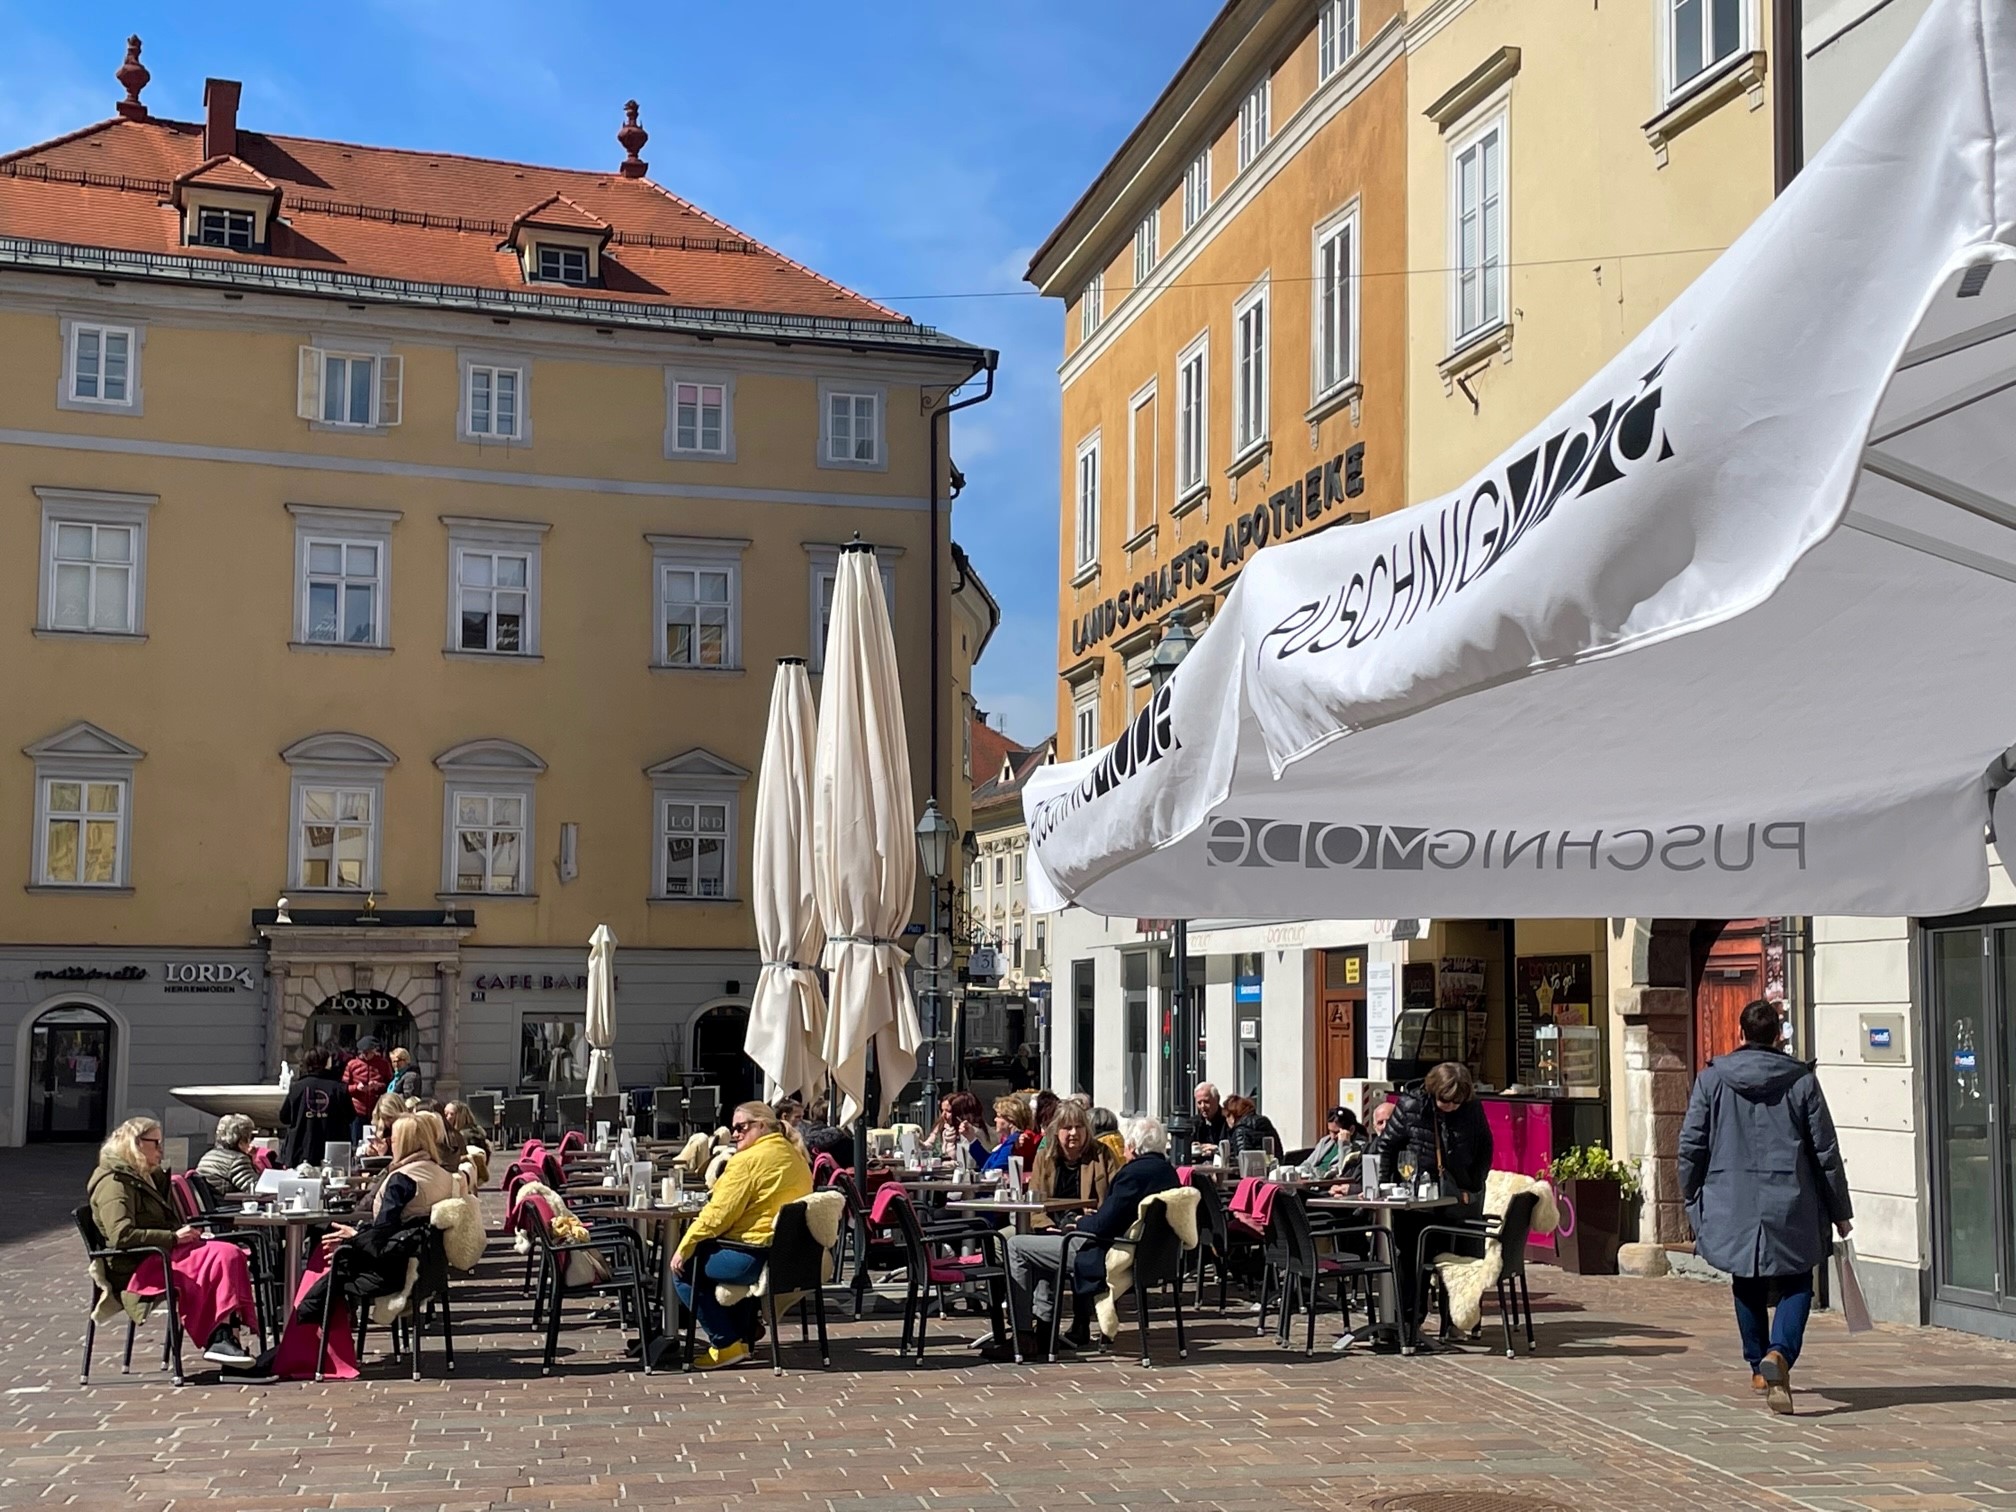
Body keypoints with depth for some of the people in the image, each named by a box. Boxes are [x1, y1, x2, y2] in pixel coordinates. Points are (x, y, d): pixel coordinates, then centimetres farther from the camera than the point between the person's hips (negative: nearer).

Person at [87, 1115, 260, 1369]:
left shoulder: (145, 1177, 25)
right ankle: (221, 1337, -30)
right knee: (221, 1256, -26)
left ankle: (226, 1336, -29)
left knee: (230, 1254, -17)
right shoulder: (114, 1182, -7)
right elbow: (121, 1235, -21)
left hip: (161, 1256, 9)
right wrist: (174, 1237, -19)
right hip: (137, 1269, -9)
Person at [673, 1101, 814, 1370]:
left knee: (684, 1268, 5)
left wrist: (683, 1250, -6)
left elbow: (717, 1214, -15)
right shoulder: (795, 1156, 14)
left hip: (757, 1255, -10)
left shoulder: (747, 1161, -14)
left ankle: (726, 1345, 4)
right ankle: (744, 1335, 34)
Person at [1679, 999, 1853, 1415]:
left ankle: (1759, 1367, 25)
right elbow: (1826, 1150, 1)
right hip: (1790, 1204, -2)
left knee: (1748, 1286, 18)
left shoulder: (1712, 1078, -1)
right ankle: (1779, 1353, -18)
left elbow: (1691, 1144, 0)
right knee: (1796, 1284, 7)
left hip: (1732, 1203, 2)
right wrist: (1840, 1211, 10)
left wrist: (1691, 1198, 14)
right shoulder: (1802, 1080, -3)